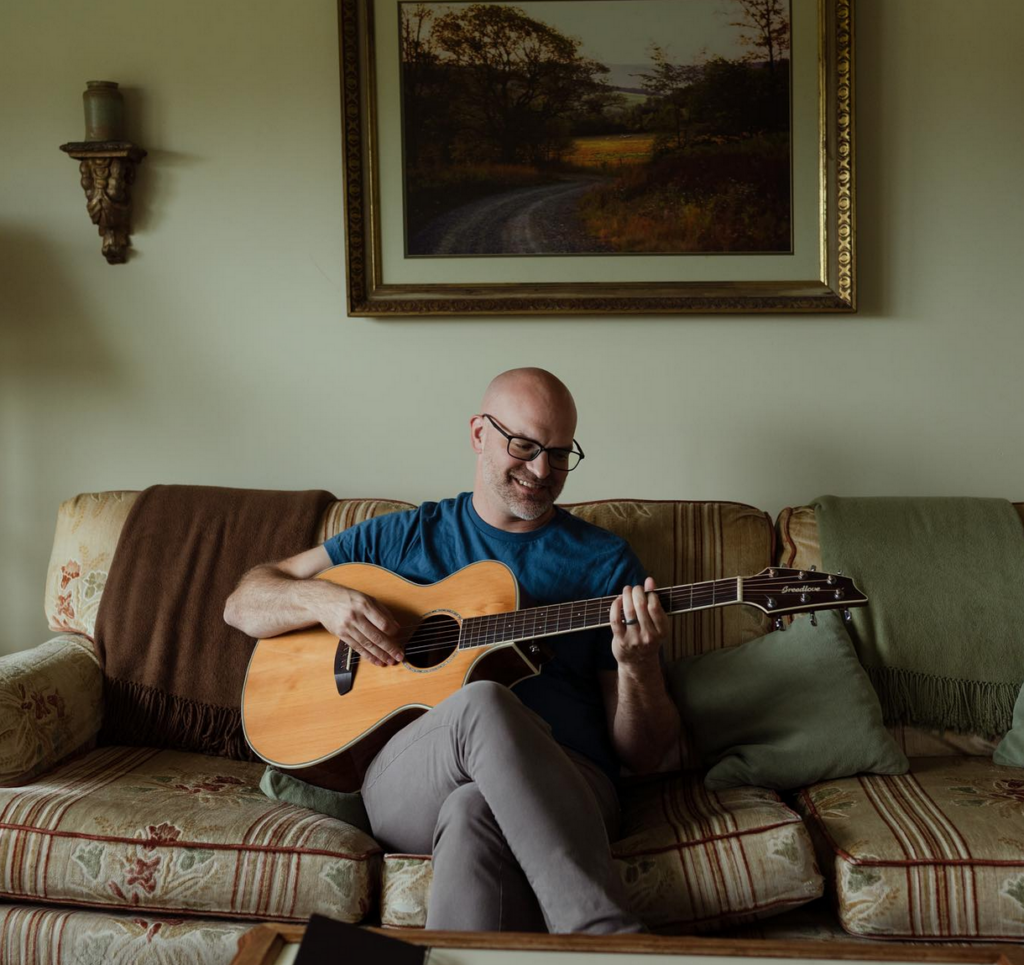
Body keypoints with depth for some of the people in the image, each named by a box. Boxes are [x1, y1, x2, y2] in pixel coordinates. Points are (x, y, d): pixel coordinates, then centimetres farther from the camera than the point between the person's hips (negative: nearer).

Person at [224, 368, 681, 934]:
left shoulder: (606, 562, 13)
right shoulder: (402, 536, 17)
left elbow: (643, 756, 10)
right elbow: (243, 604, 18)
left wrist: (636, 664, -12)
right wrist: (322, 599, -4)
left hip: (563, 789, -1)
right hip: (400, 786, 1)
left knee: (475, 810, -39)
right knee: (483, 703, -36)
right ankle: (608, 935, -36)